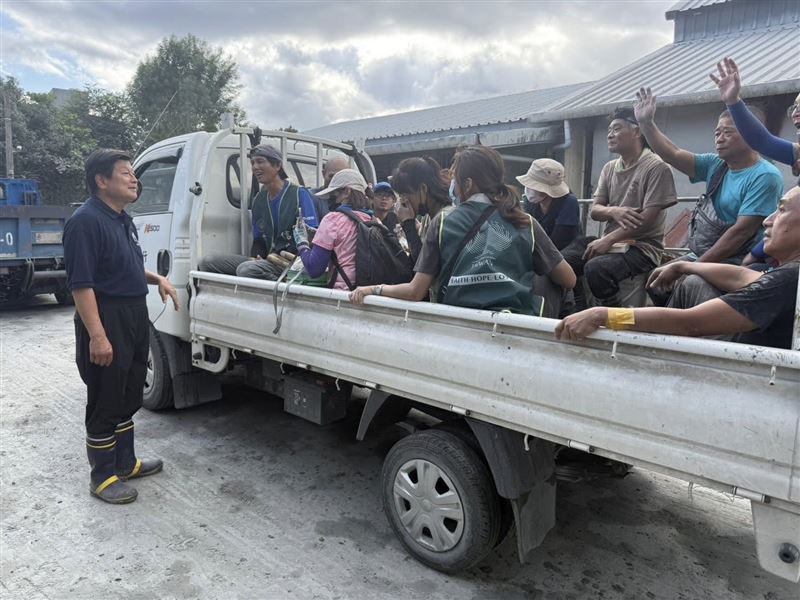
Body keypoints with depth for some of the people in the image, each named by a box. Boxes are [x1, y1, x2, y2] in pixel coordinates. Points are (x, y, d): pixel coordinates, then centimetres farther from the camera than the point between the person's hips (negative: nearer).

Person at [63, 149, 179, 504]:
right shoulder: (86, 221, -17)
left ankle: (125, 463, 33)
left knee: (129, 397, 18)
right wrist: (97, 336, -26)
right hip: (107, 319, -9)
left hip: (135, 316, 10)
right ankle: (102, 477, 17)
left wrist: (157, 279, 8)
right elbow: (81, 284, -22)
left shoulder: (123, 220, 13)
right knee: (105, 402, 2)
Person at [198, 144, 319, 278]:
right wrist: (256, 257, -1)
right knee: (207, 262, -6)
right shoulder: (259, 199, 18)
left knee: (246, 269, -36)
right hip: (267, 260, 8)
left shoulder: (299, 194, -4)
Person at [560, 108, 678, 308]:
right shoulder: (609, 168, 14)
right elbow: (594, 211, 9)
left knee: (596, 268, -33)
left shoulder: (656, 167, -7)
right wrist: (613, 211, -14)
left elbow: (648, 218, -15)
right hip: (609, 242, 7)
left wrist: (607, 240, -19)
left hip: (642, 247, -6)